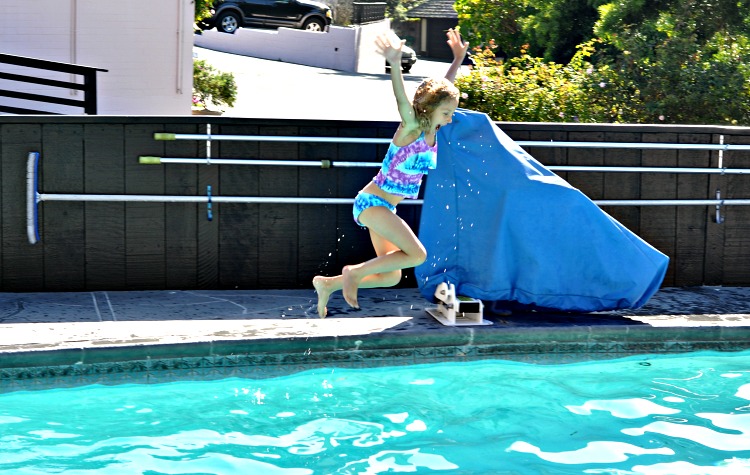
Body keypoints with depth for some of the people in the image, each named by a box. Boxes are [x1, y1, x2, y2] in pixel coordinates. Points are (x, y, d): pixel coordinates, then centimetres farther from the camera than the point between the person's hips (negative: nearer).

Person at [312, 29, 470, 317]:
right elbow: (402, 100, -36)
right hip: (371, 202, -9)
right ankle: (354, 272, -7)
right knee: (417, 254, -19)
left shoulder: (432, 129, 4)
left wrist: (459, 59, 20)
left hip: (384, 207, 9)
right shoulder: (411, 128, -16)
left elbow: (444, 88, 18)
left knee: (391, 277, 7)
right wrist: (395, 64, -52)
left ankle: (328, 284, 16)